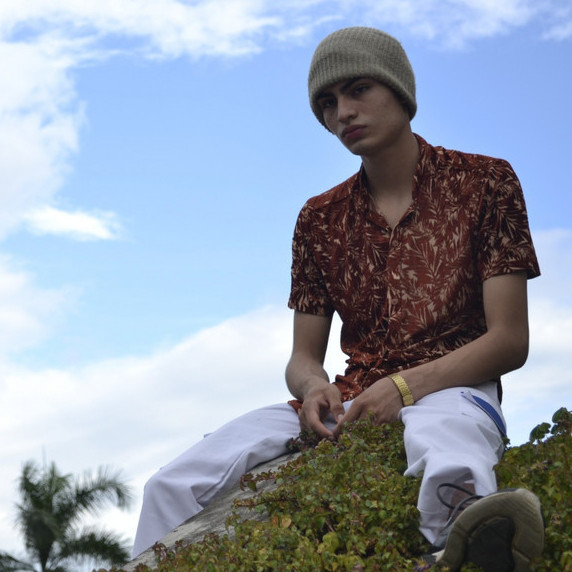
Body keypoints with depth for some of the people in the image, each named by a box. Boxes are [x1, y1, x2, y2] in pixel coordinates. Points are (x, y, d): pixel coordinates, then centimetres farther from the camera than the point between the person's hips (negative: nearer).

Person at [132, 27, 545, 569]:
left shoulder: (484, 182, 4)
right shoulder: (320, 219, 16)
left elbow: (509, 341, -3)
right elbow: (302, 357, 15)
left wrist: (403, 387, -18)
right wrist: (314, 388, -12)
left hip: (452, 389, -4)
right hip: (347, 403, 5)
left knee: (444, 432, -46)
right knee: (173, 487, -19)